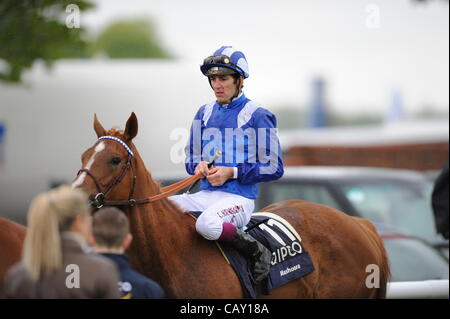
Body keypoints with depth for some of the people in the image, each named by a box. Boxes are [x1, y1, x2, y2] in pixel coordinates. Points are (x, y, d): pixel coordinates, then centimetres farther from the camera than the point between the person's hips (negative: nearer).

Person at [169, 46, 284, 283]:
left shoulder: (257, 116, -3)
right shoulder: (205, 113, 14)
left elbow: (274, 168, -4)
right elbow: (191, 159, 22)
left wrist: (232, 172, -15)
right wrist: (198, 167, -4)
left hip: (239, 198, -6)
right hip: (205, 194, 6)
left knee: (207, 224, -38)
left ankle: (257, 252, -14)